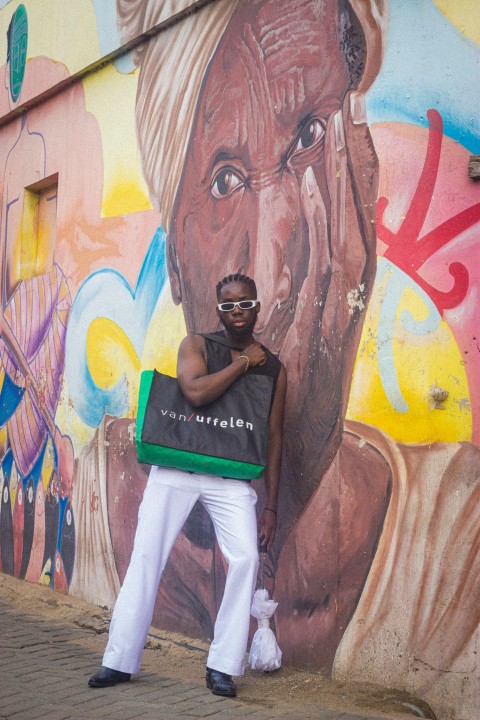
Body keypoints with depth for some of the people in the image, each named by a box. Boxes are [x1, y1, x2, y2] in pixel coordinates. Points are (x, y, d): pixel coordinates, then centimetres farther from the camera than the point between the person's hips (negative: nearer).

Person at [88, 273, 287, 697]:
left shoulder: (273, 368, 7)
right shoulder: (197, 345, 3)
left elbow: (273, 438, 7)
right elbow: (196, 393, -19)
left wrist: (270, 507, 3)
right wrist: (243, 362, -11)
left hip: (232, 477, 1)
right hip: (177, 467, -1)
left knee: (246, 557, -17)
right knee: (147, 556, -3)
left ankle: (223, 666, -6)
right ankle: (120, 661, 8)